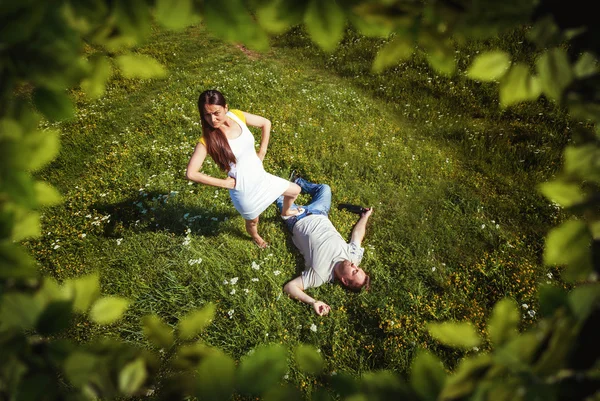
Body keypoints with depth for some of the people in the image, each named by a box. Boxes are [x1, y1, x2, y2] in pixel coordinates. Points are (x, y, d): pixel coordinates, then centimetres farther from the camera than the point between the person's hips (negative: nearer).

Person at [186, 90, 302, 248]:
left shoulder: (237, 116, -13)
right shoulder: (207, 140, -25)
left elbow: (266, 123, 3)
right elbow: (191, 173, -27)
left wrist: (262, 152, -1)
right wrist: (224, 183, -20)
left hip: (261, 176, 5)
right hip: (243, 189, -5)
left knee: (295, 190, 19)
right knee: (253, 220, 22)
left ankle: (285, 212, 55)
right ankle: (256, 237, 62)